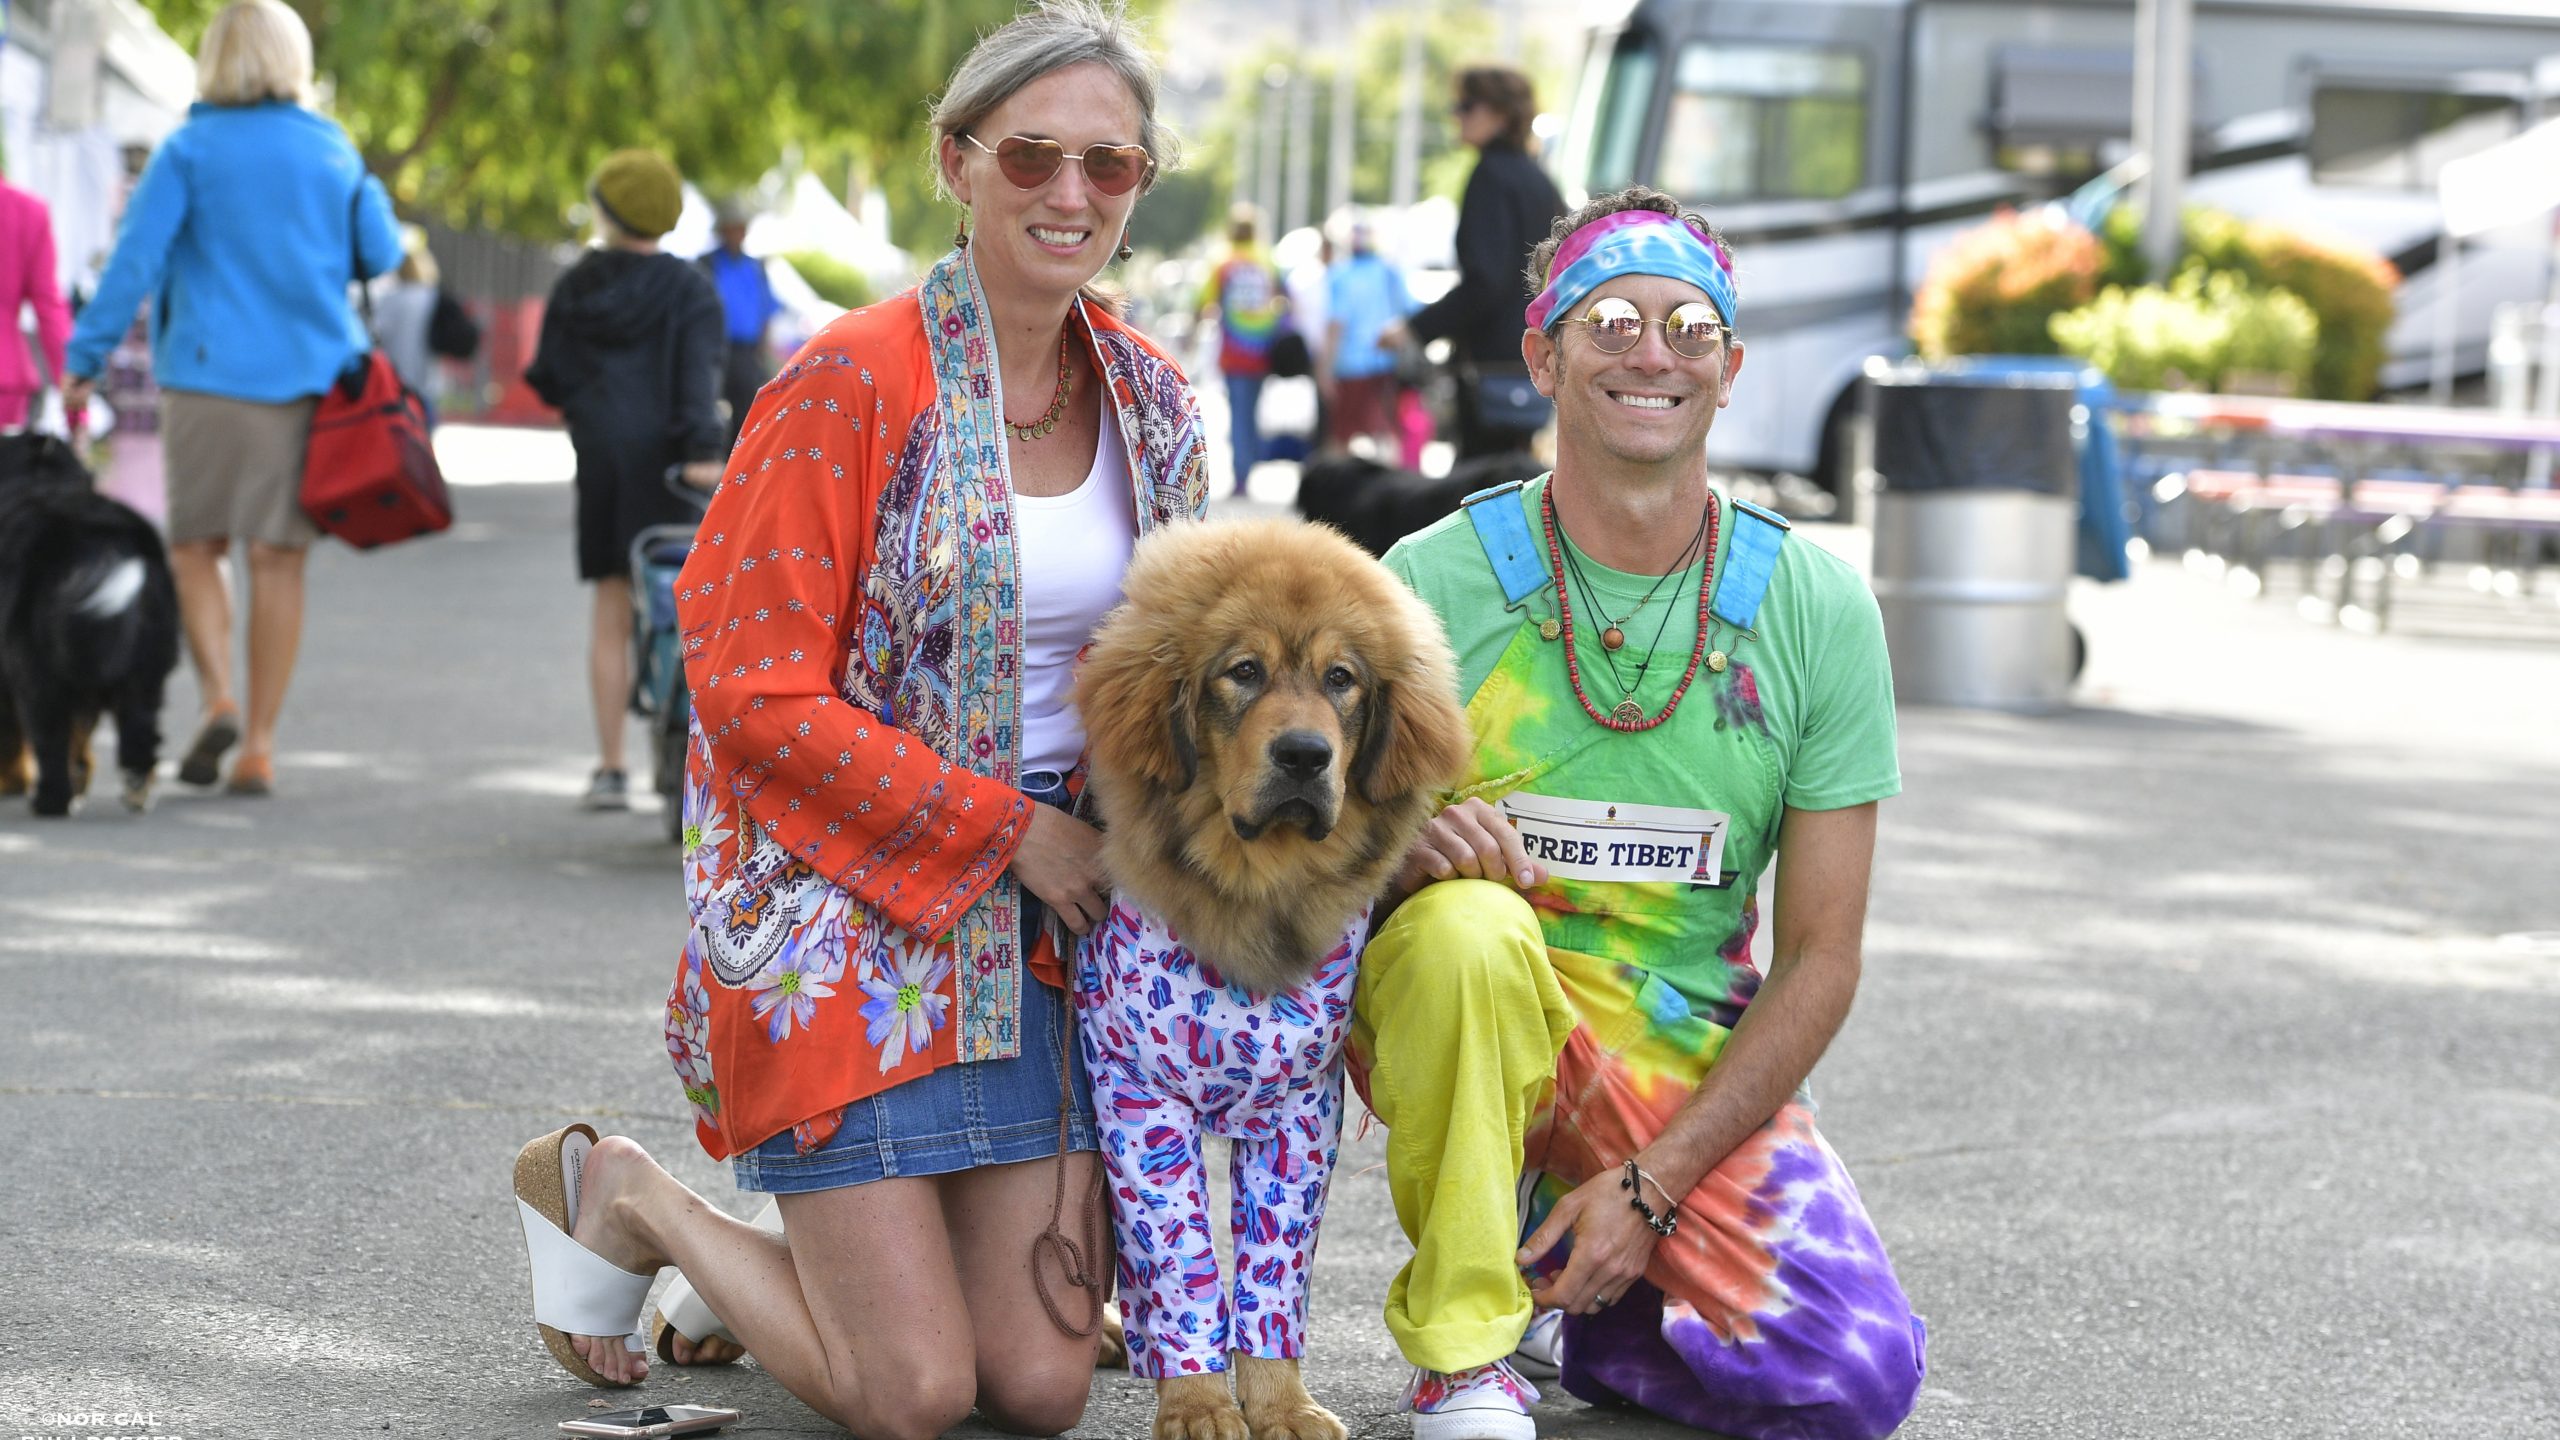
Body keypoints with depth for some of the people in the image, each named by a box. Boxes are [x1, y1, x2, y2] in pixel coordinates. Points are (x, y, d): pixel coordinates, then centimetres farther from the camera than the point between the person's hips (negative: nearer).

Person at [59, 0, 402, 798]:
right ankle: (259, 745, 5)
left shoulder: (190, 150, -2)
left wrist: (85, 355, -3)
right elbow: (380, 254, 11)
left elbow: (135, 258, -7)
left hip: (210, 374, -2)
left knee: (195, 544, 12)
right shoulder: (333, 151, 6)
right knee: (279, 559, 6)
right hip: (312, 376, 2)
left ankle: (218, 697, -10)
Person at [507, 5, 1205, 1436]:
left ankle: (814, 1254, 31)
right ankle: (637, 1199, 20)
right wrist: (1009, 829, -14)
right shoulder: (852, 383, -13)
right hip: (844, 904, -6)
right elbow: (757, 697, -15)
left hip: (1044, 922, 6)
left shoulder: (1150, 395, 5)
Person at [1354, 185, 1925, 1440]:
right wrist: (1400, 848, -28)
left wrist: (1651, 1184, -13)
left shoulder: (1818, 610, -4)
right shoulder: (1430, 582, -8)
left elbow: (1819, 959, -3)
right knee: (1471, 922, -36)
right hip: (1460, 1013, -1)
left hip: (1690, 1058, 2)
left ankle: (1547, 1275, 11)